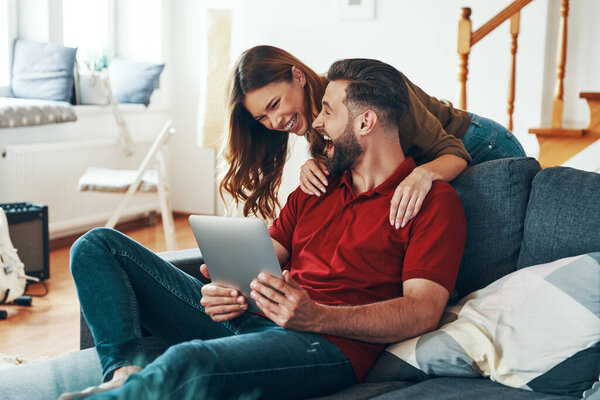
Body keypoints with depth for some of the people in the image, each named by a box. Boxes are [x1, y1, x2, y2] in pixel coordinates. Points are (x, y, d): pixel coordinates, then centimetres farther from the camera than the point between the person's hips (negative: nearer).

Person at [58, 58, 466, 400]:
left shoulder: (435, 201, -1)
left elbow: (423, 310, -12)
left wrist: (317, 317, -25)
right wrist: (225, 287, -7)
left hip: (329, 345, -8)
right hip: (246, 319, 8)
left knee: (186, 365, -40)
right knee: (99, 245, 3)